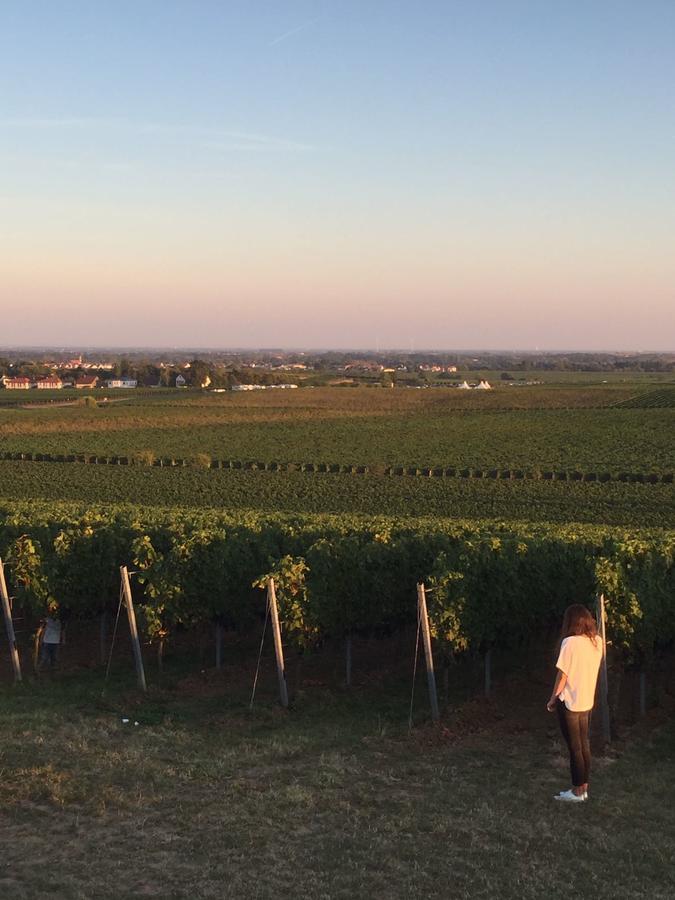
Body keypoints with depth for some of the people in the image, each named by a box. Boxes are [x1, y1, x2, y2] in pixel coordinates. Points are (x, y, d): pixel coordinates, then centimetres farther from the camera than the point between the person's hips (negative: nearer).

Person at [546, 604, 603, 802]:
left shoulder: (570, 642, -18)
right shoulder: (597, 642, 2)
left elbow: (562, 675, -13)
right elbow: (591, 669, 9)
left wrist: (553, 699, -4)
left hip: (570, 703, -6)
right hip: (587, 702, 6)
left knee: (575, 748, 2)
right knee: (584, 745, 14)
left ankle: (577, 791, 10)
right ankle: (584, 787, 21)